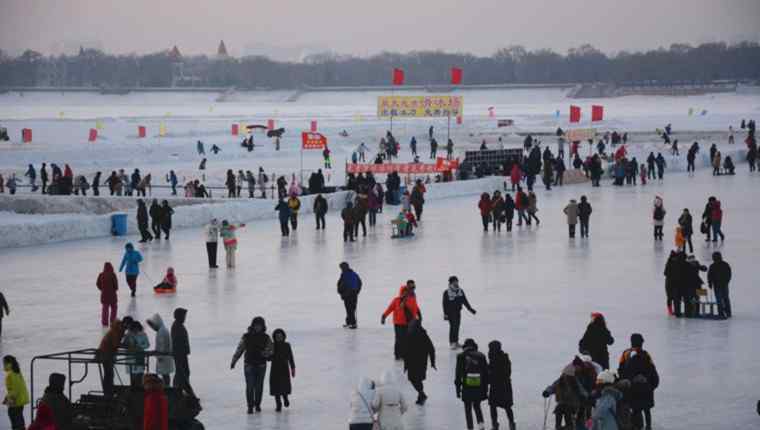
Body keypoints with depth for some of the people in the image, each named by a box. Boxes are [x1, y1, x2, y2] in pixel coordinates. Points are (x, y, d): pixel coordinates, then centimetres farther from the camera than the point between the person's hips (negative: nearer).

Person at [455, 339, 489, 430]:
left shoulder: (461, 357, -1)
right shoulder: (481, 356, 4)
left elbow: (458, 374, -2)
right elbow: (486, 373, 6)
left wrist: (458, 388, 5)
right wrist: (485, 388, 13)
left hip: (467, 387, -2)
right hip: (479, 387, 2)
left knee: (468, 409, 9)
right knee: (477, 406, 20)